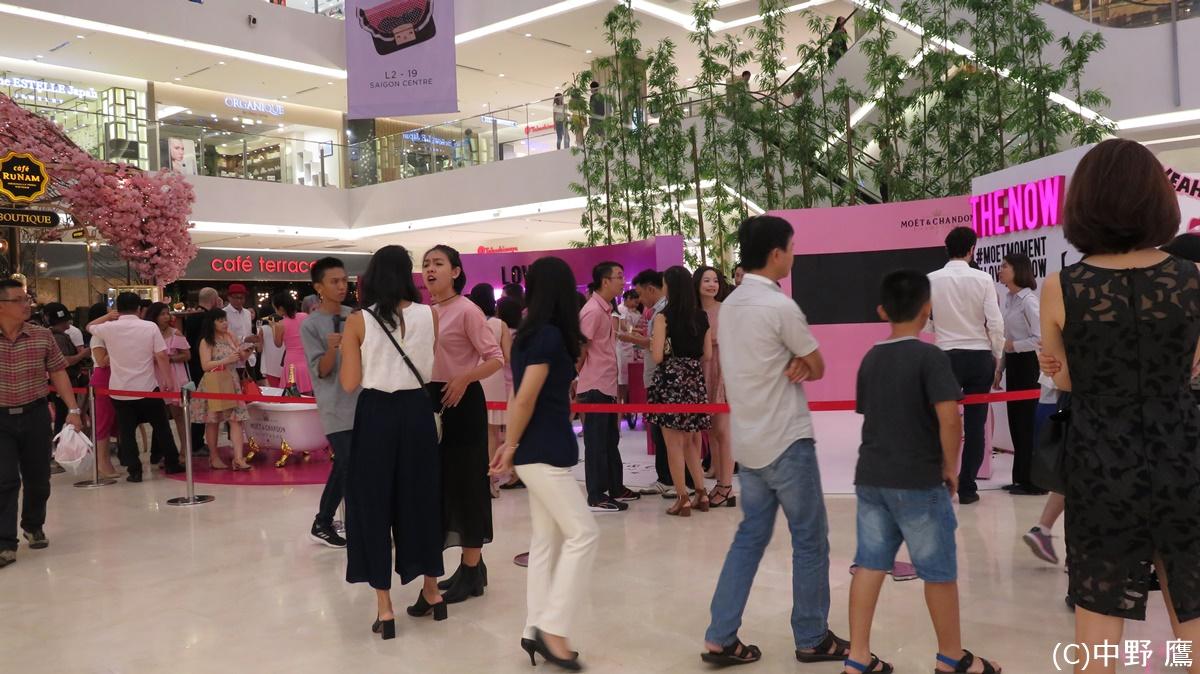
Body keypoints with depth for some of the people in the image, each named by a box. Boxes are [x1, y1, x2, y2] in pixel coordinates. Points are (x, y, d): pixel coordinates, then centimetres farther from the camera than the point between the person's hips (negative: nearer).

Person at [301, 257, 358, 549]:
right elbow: (321, 371, -13)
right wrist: (333, 348, -29)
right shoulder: (311, 325, -8)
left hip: (362, 405, 6)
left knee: (342, 468, 14)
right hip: (337, 410, -6)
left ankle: (323, 523, 28)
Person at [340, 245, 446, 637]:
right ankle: (431, 592, 27)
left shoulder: (358, 322, -8)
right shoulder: (428, 316, -2)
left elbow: (349, 383, -5)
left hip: (376, 414, -2)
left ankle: (384, 608, 9)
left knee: (373, 503, 7)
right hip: (416, 411, 3)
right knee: (420, 498, 16)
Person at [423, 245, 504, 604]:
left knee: (465, 482, -2)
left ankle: (471, 570, 9)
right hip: (434, 401, 8)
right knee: (444, 482, 12)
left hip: (462, 402, -8)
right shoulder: (428, 313, 11)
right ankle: (471, 564, 24)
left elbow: (496, 358, -15)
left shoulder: (466, 310, -11)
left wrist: (465, 378, -28)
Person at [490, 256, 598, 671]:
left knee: (546, 541, 11)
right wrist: (512, 446, -7)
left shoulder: (531, 333, 12)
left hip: (540, 450, 9)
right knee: (582, 533, -6)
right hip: (542, 452, -9)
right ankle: (552, 629, -3)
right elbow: (525, 399, -18)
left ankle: (537, 631, 16)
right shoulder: (550, 335, -16)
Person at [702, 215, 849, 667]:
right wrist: (802, 367, 8)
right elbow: (818, 367, -7)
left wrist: (790, 367, -5)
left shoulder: (728, 305, 9)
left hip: (747, 442, 8)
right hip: (786, 442, -8)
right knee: (810, 540, 7)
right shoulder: (780, 306, -16)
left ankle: (720, 639, 13)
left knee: (750, 537, 13)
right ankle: (812, 639, 18)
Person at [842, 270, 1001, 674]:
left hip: (870, 478, 6)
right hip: (918, 481, -6)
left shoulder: (870, 359, 8)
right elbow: (949, 418, -22)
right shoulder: (930, 356, -12)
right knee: (939, 571, 9)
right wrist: (950, 467, -9)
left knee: (869, 565, 9)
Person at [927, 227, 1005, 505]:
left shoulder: (931, 280, -5)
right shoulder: (983, 279, -6)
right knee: (975, 425, 7)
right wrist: (997, 357, 6)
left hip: (947, 356, 0)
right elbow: (996, 323, -7)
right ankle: (967, 487, 11)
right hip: (979, 355, 0)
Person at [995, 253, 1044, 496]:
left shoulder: (1028, 299, -14)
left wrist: (1013, 345, -14)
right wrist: (1000, 369, 14)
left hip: (1027, 364, -8)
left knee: (1026, 423, -4)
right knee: (1015, 422, 11)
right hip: (1013, 364, 8)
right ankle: (1021, 477, 18)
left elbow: (1039, 338, -20)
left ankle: (1033, 481, 4)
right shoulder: (1009, 299, 11)